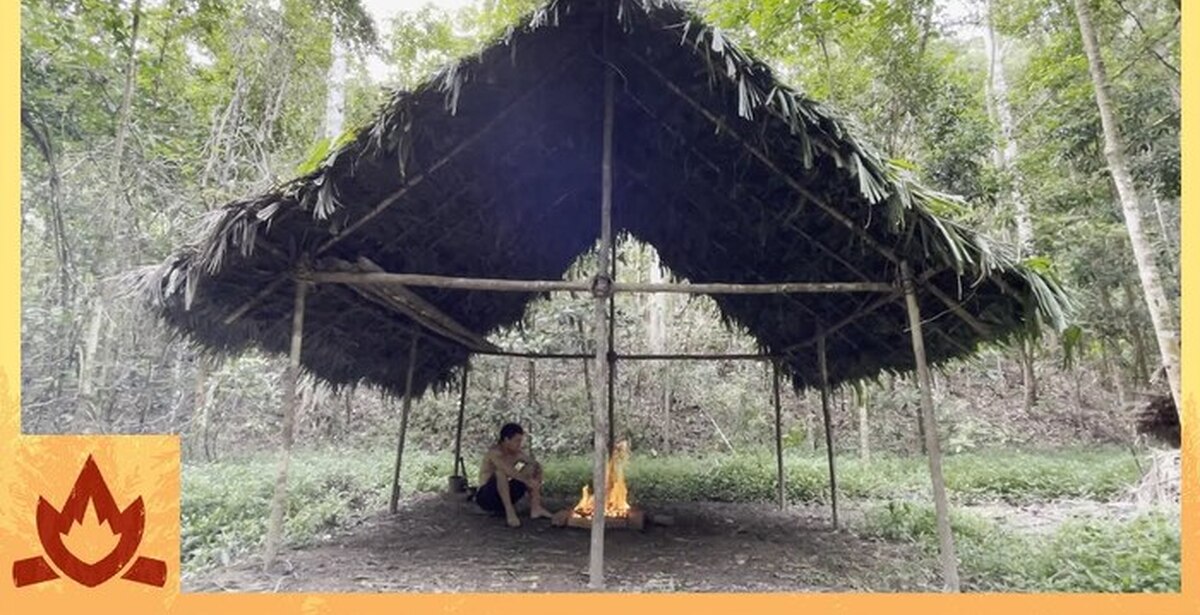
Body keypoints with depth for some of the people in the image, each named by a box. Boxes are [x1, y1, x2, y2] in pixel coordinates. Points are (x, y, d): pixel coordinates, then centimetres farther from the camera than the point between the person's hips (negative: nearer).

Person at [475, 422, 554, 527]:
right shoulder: (494, 452, -20)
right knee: (501, 471, -34)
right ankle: (509, 512, -34)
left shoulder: (517, 453, 0)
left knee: (531, 468, -2)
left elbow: (536, 465, -7)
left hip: (505, 496, 7)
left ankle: (535, 507, -11)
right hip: (486, 496, -7)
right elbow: (509, 471, -37)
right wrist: (528, 481, -40)